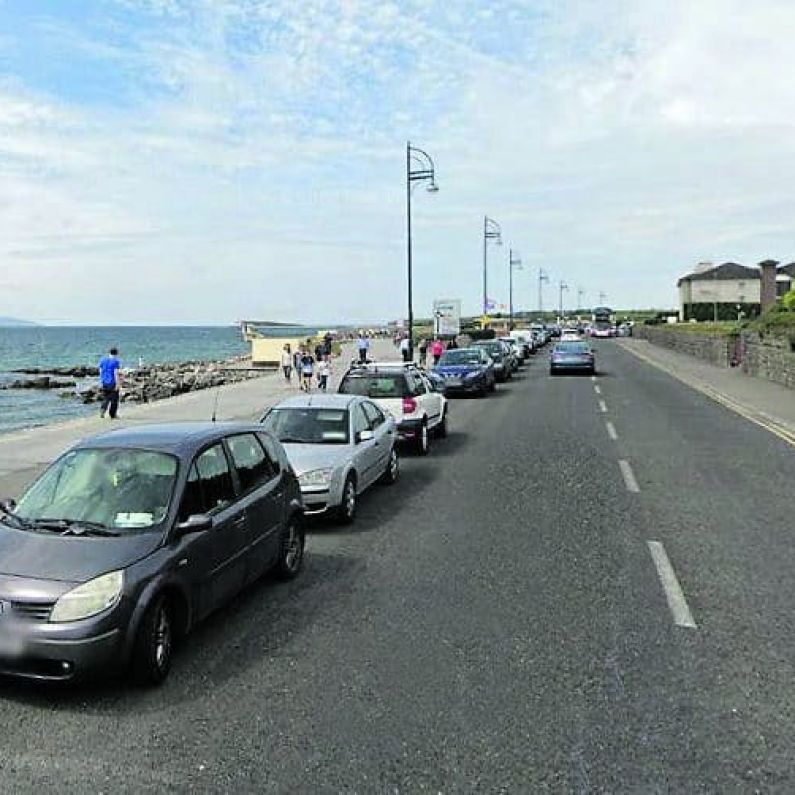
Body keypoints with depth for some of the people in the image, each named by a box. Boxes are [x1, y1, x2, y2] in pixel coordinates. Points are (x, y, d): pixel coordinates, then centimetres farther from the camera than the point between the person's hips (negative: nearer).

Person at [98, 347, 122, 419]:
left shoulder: (103, 360, 7)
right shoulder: (116, 361, -10)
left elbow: (101, 372, 10)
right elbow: (116, 373, -15)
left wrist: (101, 382, 17)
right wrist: (117, 384, -15)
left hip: (104, 383, 5)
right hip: (113, 383, -5)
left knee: (105, 398, 13)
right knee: (114, 399, 7)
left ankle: (102, 409, -13)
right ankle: (112, 415, 11)